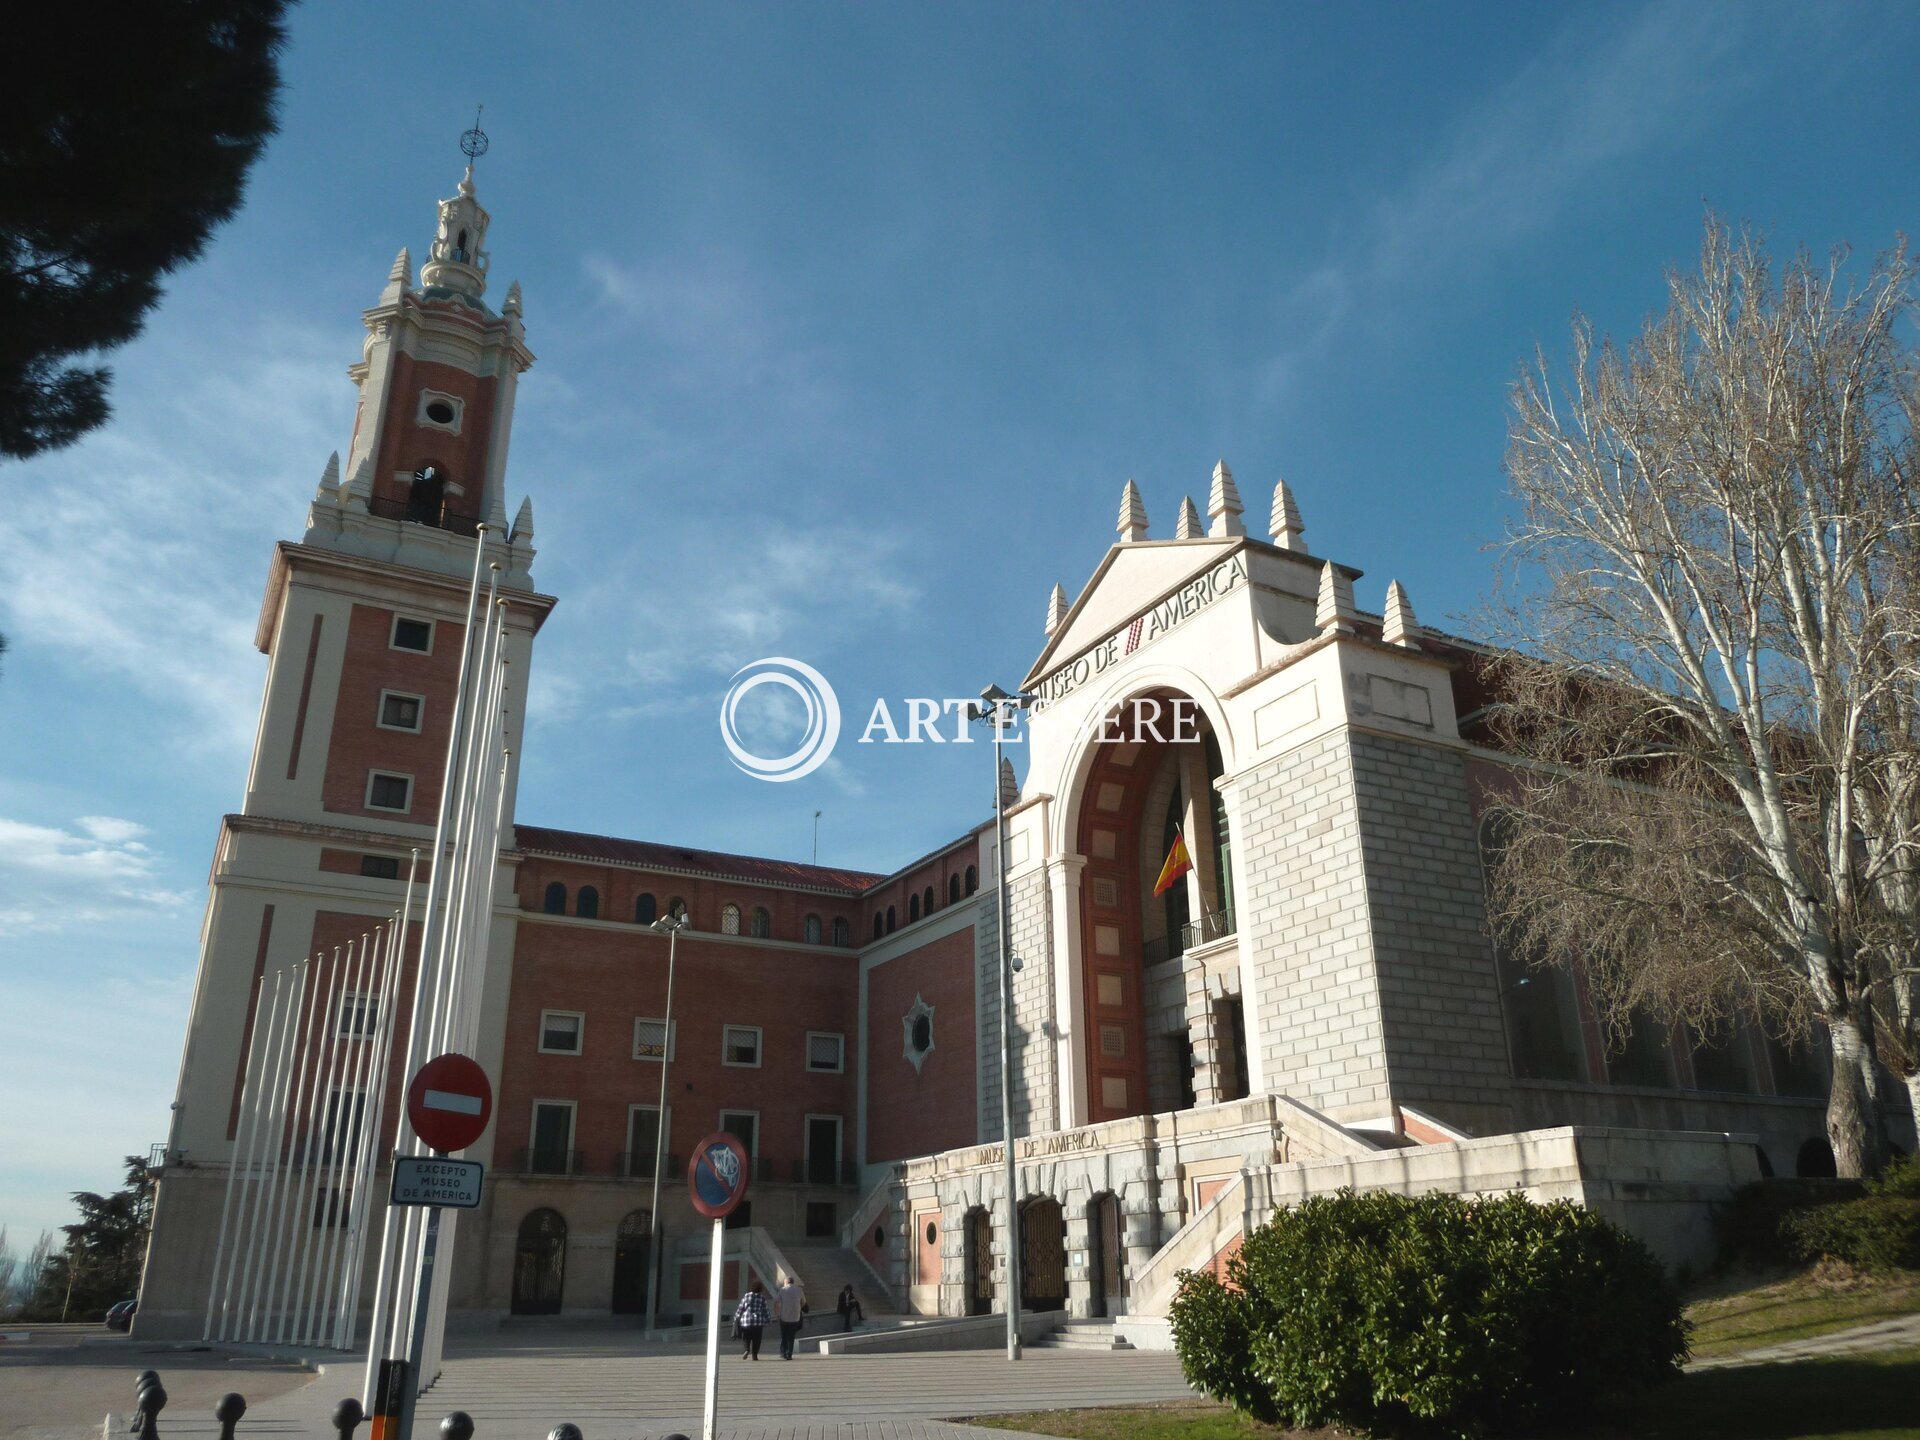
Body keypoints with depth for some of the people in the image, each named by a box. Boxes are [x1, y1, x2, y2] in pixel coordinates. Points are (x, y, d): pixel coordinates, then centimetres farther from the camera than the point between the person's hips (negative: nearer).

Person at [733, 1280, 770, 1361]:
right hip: (758, 1322, 0)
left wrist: (736, 1319, 8)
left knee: (746, 1339, 14)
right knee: (756, 1340, 10)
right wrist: (765, 1322, 9)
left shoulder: (746, 1296, -1)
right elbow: (765, 1311, 0)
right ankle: (754, 1355, 6)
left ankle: (747, 1349, -8)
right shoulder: (762, 1298, -1)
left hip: (746, 1321, 0)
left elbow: (740, 1309, 0)